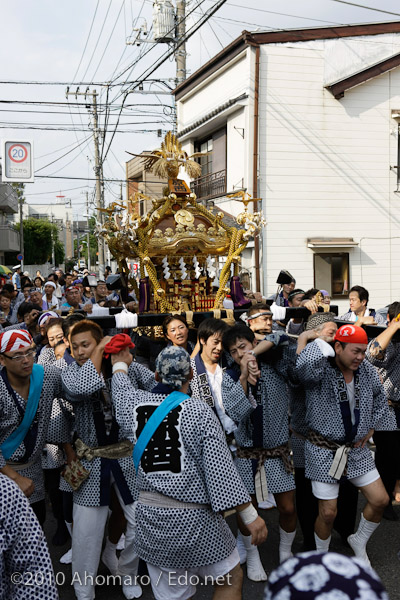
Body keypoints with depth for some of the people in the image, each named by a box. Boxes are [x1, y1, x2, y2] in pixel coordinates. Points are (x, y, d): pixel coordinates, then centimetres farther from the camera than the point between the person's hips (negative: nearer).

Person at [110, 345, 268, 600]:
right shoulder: (200, 411, -12)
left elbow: (121, 388, 24)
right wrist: (251, 515, -9)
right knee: (231, 579, 15)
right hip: (194, 516, -4)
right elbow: (220, 469, -15)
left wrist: (120, 364, 45)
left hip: (149, 514, 5)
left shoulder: (134, 405, 0)